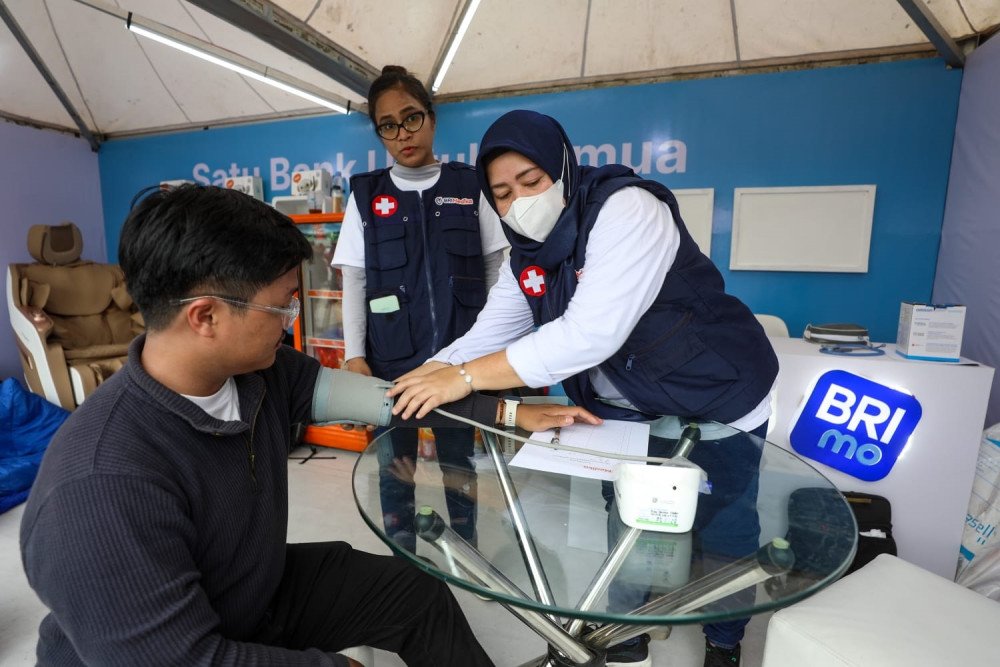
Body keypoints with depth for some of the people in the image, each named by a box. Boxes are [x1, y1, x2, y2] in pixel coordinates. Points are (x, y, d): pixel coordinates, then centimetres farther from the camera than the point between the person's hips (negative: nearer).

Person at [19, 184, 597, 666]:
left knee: (416, 590, 8)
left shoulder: (261, 371, -15)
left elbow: (384, 394, -11)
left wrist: (506, 413, -9)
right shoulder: (104, 489, -37)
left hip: (264, 588, 6)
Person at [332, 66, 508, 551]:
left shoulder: (469, 187, 5)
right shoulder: (366, 195, 5)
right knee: (393, 466, 10)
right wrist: (355, 357, -3)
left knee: (458, 462, 13)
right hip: (390, 359, 1)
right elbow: (354, 283, 3)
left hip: (460, 355, 0)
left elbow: (495, 270, 5)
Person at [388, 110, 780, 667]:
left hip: (718, 403, -5)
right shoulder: (526, 254, -4)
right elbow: (489, 333, -4)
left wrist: (466, 377, -38)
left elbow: (591, 334, -39)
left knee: (724, 535, 13)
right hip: (627, 410, 6)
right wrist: (423, 380, -19)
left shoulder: (625, 210, -28)